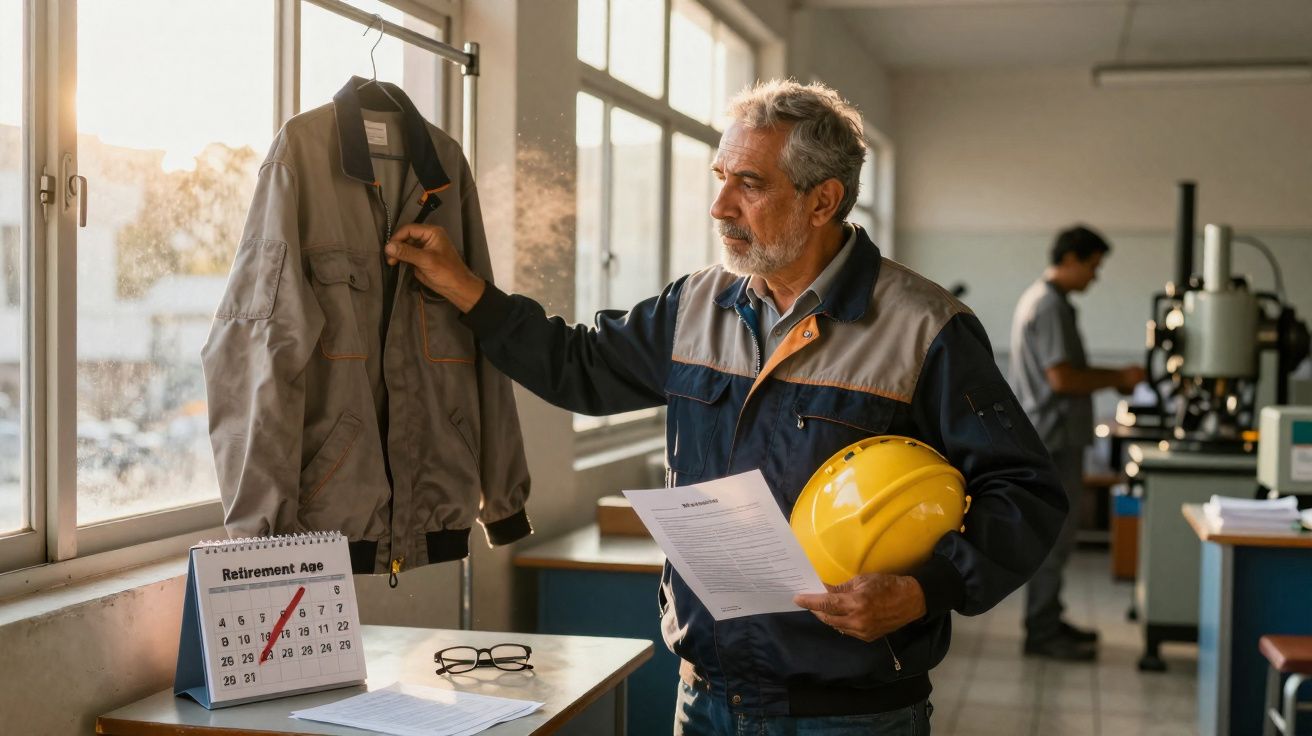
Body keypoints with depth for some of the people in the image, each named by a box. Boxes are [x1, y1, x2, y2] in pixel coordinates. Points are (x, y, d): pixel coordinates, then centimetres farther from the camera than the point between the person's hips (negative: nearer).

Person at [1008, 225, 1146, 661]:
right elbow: (1062, 378, -23)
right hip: (1053, 438, -11)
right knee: (1054, 536, -6)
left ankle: (1047, 622, 23)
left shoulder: (1039, 299, 17)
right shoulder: (1050, 306, -17)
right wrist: (1118, 378, -11)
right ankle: (1042, 632, -1)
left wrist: (1112, 378, 13)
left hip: (1050, 437, 11)